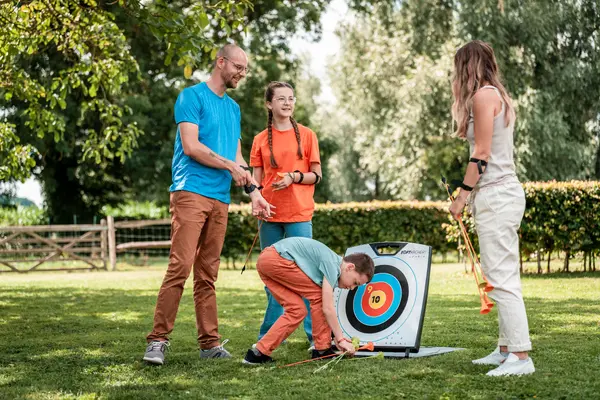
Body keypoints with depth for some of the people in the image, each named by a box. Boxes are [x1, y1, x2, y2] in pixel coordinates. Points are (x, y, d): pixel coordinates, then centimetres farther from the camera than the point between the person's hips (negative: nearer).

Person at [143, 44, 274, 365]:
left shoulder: (233, 108, 22)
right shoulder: (192, 96, -1)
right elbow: (191, 146, -10)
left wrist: (254, 192, 9)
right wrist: (231, 166, -4)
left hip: (220, 199, 7)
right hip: (191, 192, -7)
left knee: (208, 274, 8)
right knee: (180, 266, -15)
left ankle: (209, 342, 9)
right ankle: (158, 339, -13)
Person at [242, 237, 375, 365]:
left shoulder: (332, 263, 18)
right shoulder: (332, 265, -10)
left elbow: (325, 308, 21)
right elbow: (327, 308, -12)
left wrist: (336, 336, 20)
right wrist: (340, 339, -4)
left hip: (264, 259, 10)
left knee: (296, 310, 8)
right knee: (318, 295, -2)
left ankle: (259, 352, 5)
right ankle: (322, 350, 4)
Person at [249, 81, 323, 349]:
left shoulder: (306, 135, 4)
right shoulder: (260, 140, 9)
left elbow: (316, 176, 4)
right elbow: (256, 180, 10)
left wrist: (294, 177, -13)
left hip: (298, 214, -2)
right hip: (269, 215, 2)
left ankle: (316, 334, 3)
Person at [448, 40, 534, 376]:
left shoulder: (483, 95, -10)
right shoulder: (499, 96, 18)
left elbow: (482, 153, -14)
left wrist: (463, 194, -10)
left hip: (495, 195, -10)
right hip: (504, 193, 10)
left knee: (502, 278, -11)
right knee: (503, 277, 11)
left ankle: (521, 356, -13)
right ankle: (507, 350, 16)